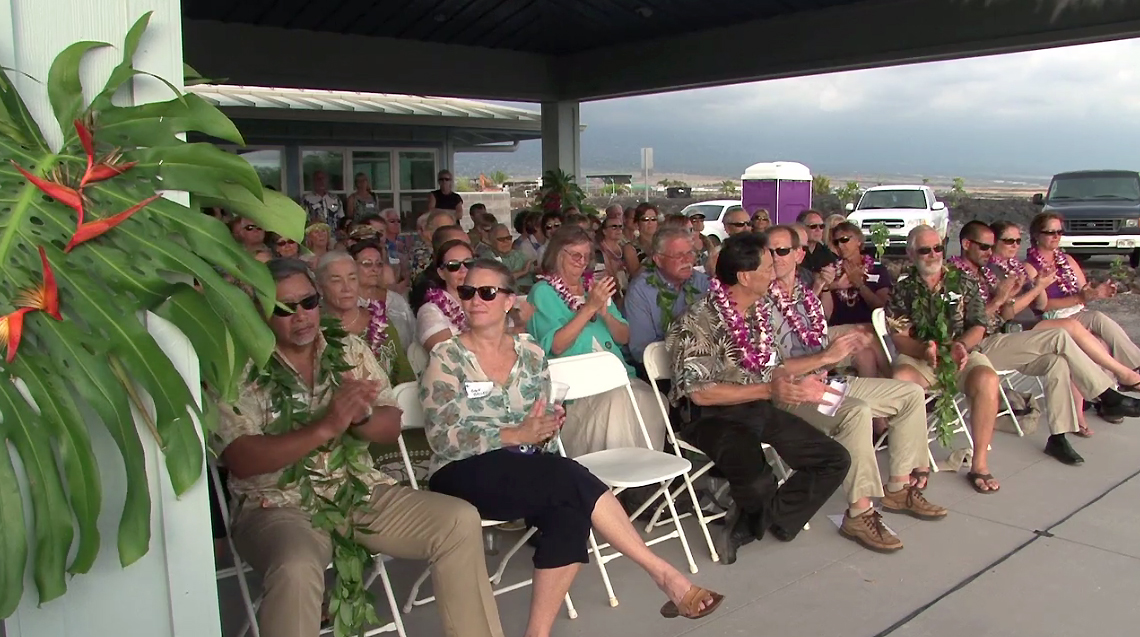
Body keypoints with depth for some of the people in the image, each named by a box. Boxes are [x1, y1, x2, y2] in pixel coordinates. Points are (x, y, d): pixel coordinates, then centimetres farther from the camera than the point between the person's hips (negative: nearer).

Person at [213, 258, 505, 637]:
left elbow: (391, 428, 5)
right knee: (296, 570, -37)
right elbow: (241, 460, -15)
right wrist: (325, 427, -25)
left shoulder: (350, 349, 8)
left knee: (461, 521, -11)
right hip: (280, 505, -4)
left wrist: (360, 415, -18)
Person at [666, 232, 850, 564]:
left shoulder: (758, 311, 10)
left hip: (760, 409, 9)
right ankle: (757, 519, 5)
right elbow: (700, 392, -20)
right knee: (758, 481, -35)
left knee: (835, 459, -1)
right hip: (714, 416, -8)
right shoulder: (700, 321, -16)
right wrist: (768, 390, -20)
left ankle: (751, 524, 3)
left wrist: (796, 386, -1)